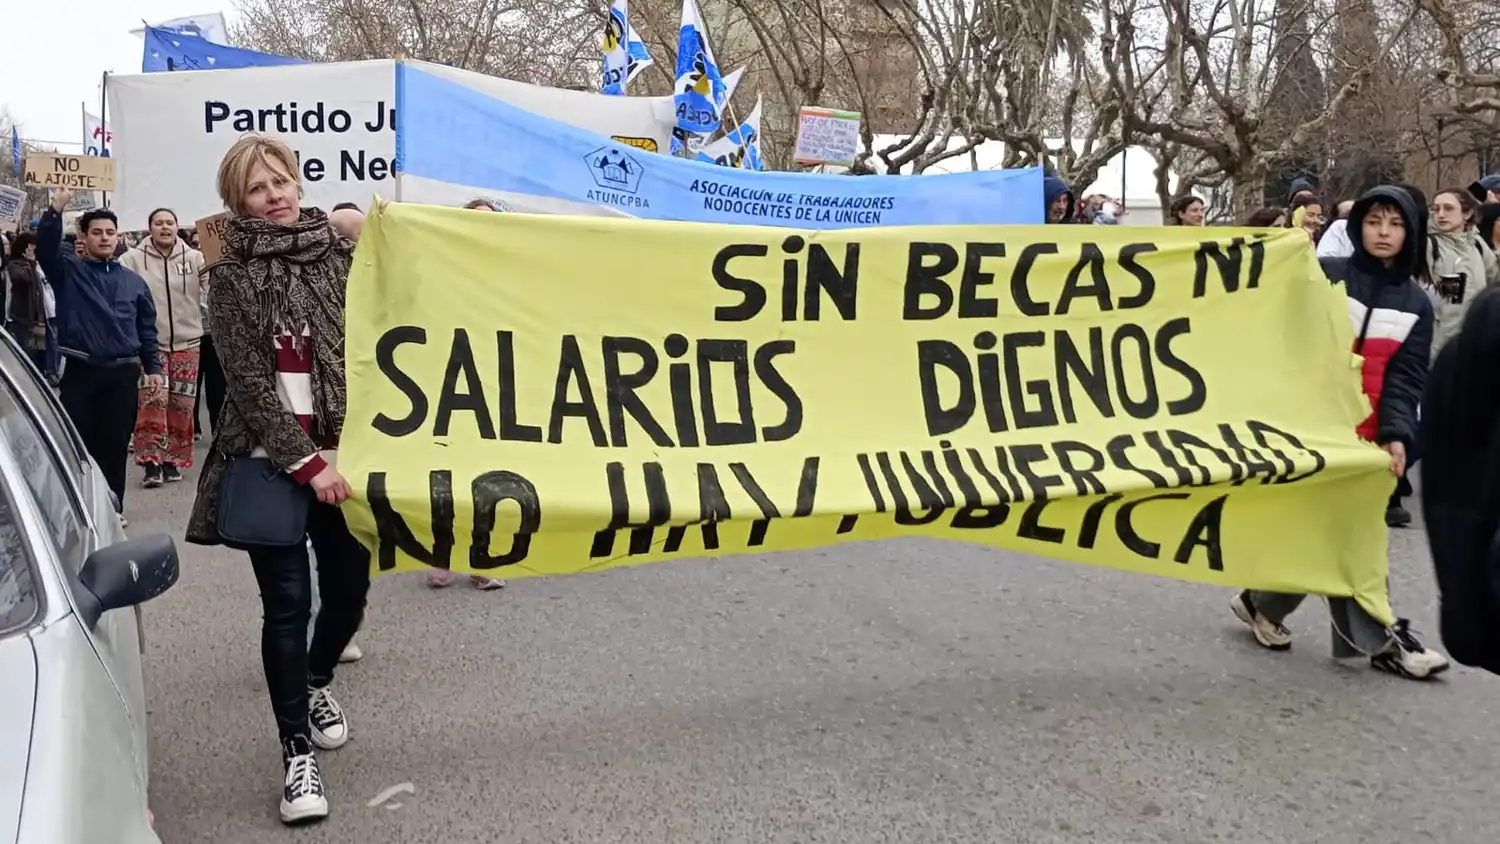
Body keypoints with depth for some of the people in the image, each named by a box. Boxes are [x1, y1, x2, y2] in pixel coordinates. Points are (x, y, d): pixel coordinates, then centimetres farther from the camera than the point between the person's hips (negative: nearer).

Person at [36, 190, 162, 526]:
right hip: (79, 371, -2)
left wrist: (153, 367, 6)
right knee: (79, 442, 0)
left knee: (116, 443, 7)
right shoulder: (68, 271, 6)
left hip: (123, 373, 2)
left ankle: (113, 507, 17)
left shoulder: (133, 281, 12)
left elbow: (147, 329, 12)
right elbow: (45, 247, -14)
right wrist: (56, 209, -24)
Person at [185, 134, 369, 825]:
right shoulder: (232, 274, -1)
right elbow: (246, 380, -7)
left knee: (349, 587, 9)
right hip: (271, 462, -3)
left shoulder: (339, 254, 6)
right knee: (287, 602, -2)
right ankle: (297, 754, 9)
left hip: (340, 455, 3)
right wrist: (305, 461, -12)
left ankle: (317, 680, 40)